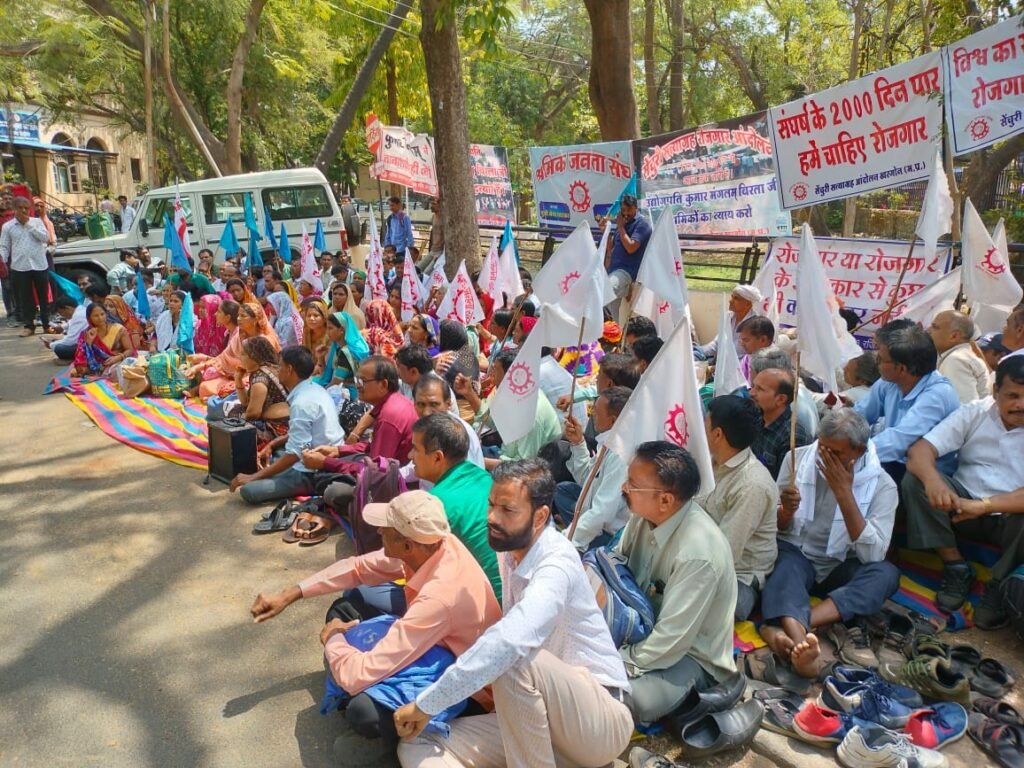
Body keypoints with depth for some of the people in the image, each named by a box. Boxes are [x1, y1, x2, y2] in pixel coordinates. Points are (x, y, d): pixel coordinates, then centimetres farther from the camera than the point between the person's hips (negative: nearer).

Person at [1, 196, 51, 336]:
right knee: (25, 298, 4)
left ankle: (47, 323, 17)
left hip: (39, 265, 0)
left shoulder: (37, 222, 6)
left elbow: (45, 238, -7)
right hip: (20, 267, 0)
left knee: (43, 296, 7)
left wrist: (29, 224, -8)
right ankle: (29, 325, 11)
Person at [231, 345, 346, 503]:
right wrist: (271, 445, 17)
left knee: (248, 491, -18)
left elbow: (294, 454, -25)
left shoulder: (302, 403, -24)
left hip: (315, 472, -10)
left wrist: (252, 477, -18)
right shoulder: (314, 389, 6)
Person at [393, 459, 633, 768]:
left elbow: (509, 643, -41)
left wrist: (425, 705, -33)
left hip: (603, 719, -7)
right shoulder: (509, 550, 3)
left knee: (517, 661, -37)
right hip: (538, 716, 8)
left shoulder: (557, 564, -24)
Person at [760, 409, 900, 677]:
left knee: (887, 573, -29)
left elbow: (872, 554, -20)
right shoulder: (798, 458, -5)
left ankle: (785, 628, -43)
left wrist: (844, 493, -25)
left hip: (841, 566, 1)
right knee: (786, 569, -34)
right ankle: (800, 640, -62)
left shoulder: (882, 484, -9)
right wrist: (786, 510, -22)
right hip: (795, 553, 0)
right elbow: (778, 529, 3)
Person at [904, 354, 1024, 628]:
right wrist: (932, 479, -37)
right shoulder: (974, 413, -4)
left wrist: (983, 505, -32)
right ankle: (956, 567, -10)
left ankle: (1000, 585, -9)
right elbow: (919, 451, -14)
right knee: (915, 479, -23)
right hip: (964, 507, 3)